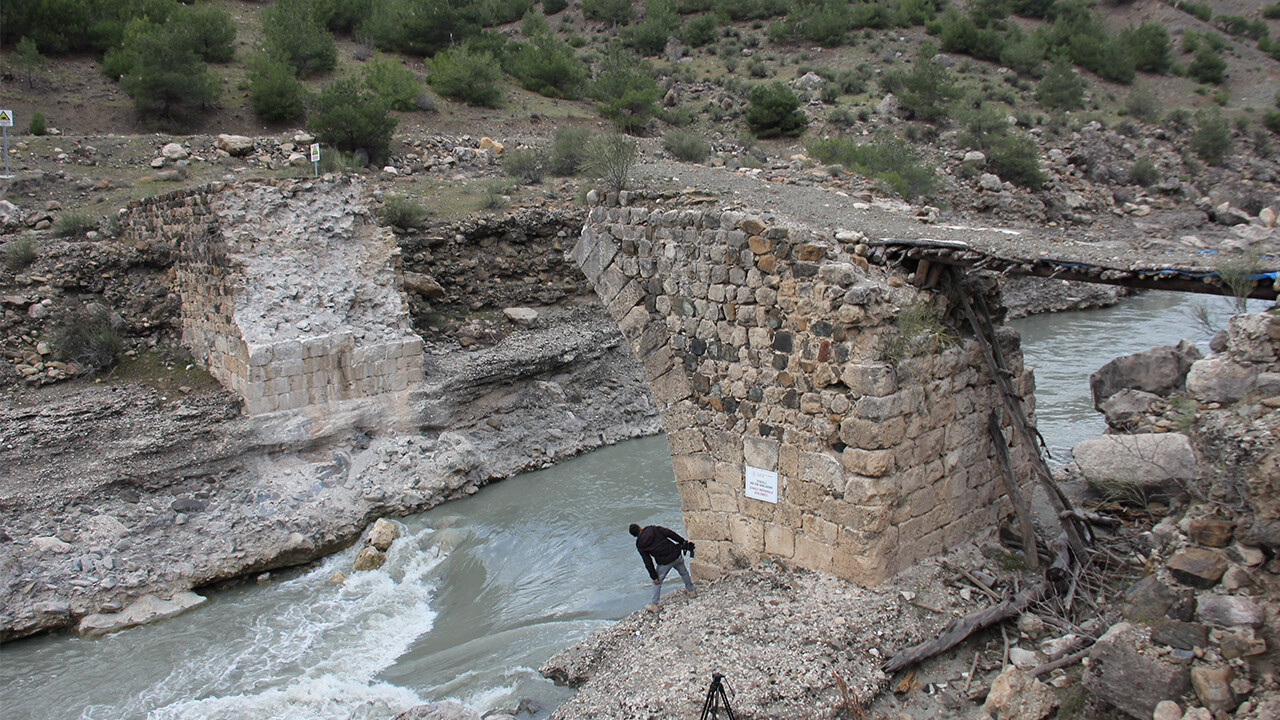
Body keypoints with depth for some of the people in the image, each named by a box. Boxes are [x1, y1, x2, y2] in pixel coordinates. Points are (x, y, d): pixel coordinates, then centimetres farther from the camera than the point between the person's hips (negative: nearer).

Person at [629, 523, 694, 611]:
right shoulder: (654, 529, -2)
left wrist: (654, 577, 1)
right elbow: (670, 533, -9)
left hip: (664, 563, -2)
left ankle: (654, 605, 22)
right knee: (683, 572, 31)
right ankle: (690, 589, 50)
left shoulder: (640, 545, -3)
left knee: (657, 582, 18)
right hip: (676, 555, 2)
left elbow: (648, 563, -4)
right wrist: (683, 541, -1)